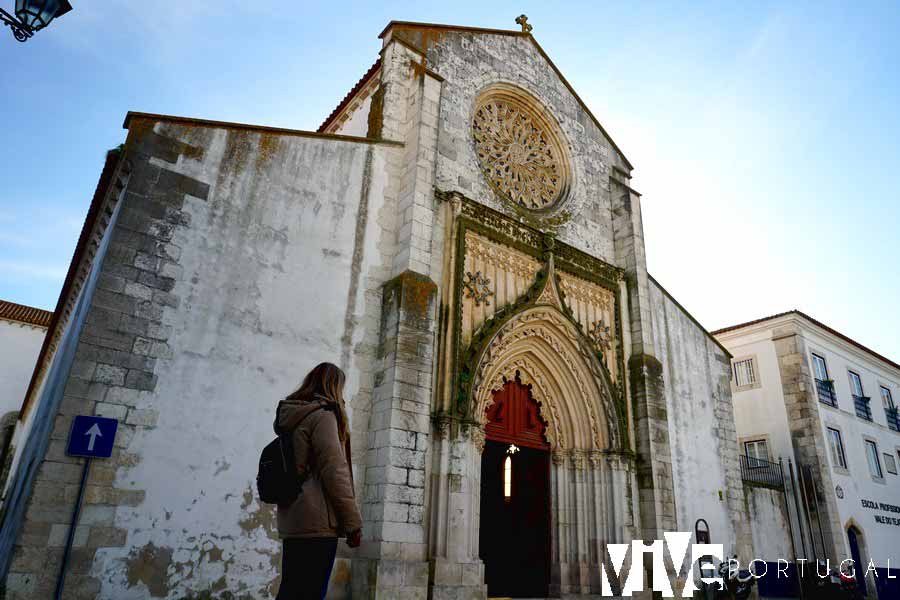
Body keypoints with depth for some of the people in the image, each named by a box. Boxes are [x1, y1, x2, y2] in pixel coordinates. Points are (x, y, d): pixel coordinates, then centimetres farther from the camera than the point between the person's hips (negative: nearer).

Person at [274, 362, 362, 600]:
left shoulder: (290, 416, 17)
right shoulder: (322, 414, -10)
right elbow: (333, 471, -16)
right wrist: (353, 521, -12)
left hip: (291, 522, 9)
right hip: (316, 523, -9)